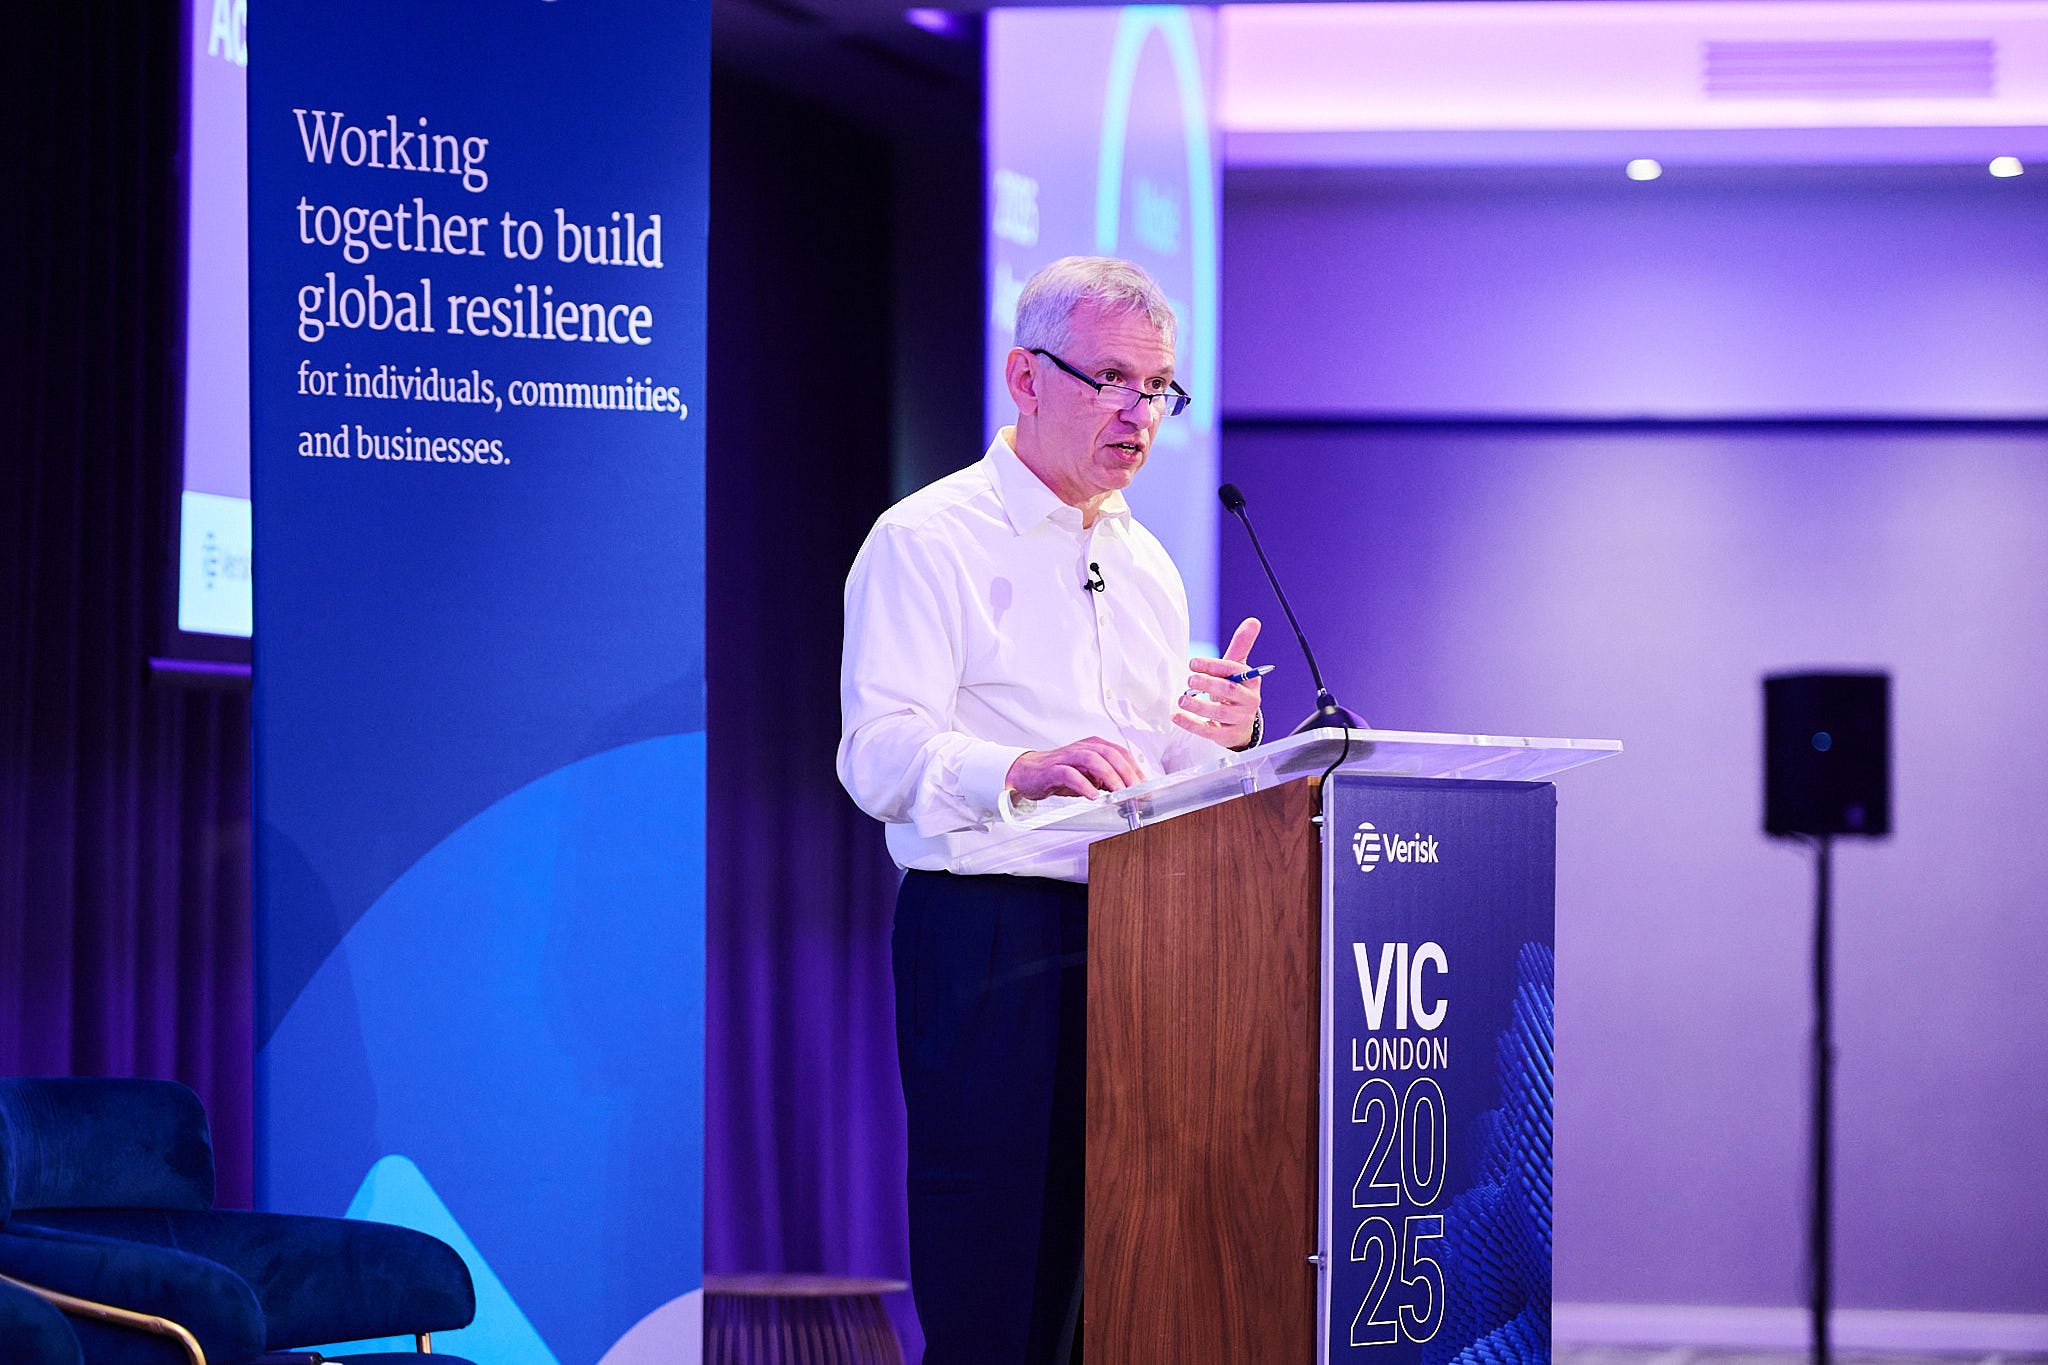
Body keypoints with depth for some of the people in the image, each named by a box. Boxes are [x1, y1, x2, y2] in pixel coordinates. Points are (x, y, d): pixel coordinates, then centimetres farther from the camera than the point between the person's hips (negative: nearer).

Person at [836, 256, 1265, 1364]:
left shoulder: (1147, 565, 20)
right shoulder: (927, 542, -3)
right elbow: (880, 753, -14)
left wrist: (1220, 735, 0)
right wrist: (1024, 769, -32)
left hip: (1132, 935, 7)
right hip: (989, 936, -7)